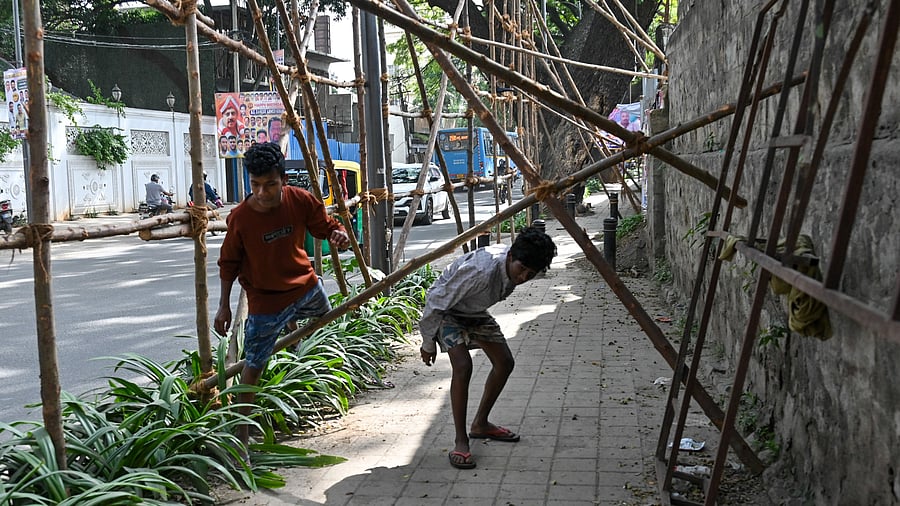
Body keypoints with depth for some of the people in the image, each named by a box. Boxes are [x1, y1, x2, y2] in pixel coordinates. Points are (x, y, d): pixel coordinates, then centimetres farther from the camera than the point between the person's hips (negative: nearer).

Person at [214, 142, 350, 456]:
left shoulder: (301, 200, -18)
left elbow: (327, 226, -5)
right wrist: (224, 306, -9)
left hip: (306, 286, 5)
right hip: (265, 300, -5)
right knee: (253, 366, -6)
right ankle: (242, 431, 7)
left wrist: (339, 235, -29)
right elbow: (229, 264, -10)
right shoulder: (240, 218, -23)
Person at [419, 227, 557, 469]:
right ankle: (461, 442, -16)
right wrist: (428, 343, -17)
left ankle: (480, 424, 23)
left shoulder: (514, 266, -18)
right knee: (462, 365, -25)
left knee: (504, 362, 6)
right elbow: (437, 303, -29)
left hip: (475, 310, 8)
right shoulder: (481, 270, -41)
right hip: (445, 309, -8)